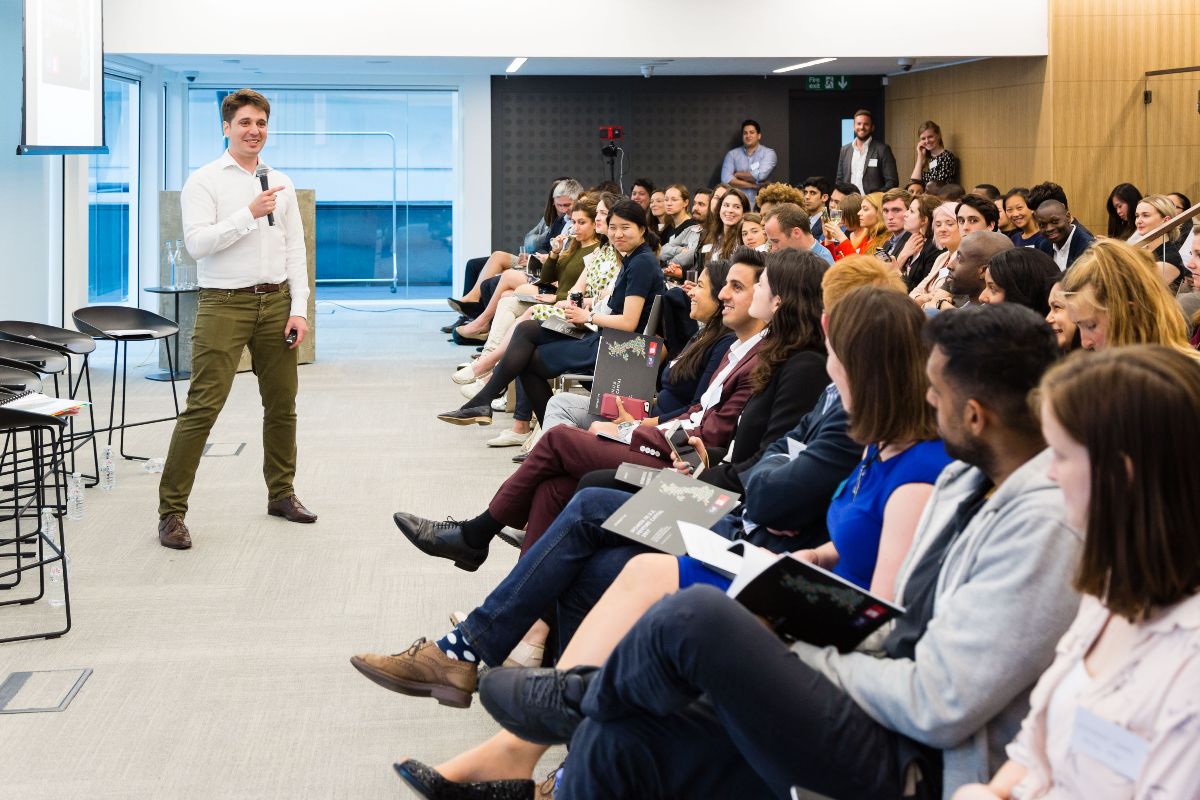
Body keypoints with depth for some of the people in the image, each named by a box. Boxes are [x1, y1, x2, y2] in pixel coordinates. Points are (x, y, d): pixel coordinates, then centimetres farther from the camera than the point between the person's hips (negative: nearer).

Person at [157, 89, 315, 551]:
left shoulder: (281, 184, 13)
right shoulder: (204, 182, -1)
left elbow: (295, 250, 12)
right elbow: (197, 244, -13)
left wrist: (298, 309, 4)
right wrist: (249, 215, -18)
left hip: (275, 302, 5)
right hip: (225, 304, -5)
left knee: (281, 403, 11)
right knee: (203, 406, -10)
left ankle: (281, 494, 26)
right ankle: (171, 510, -7)